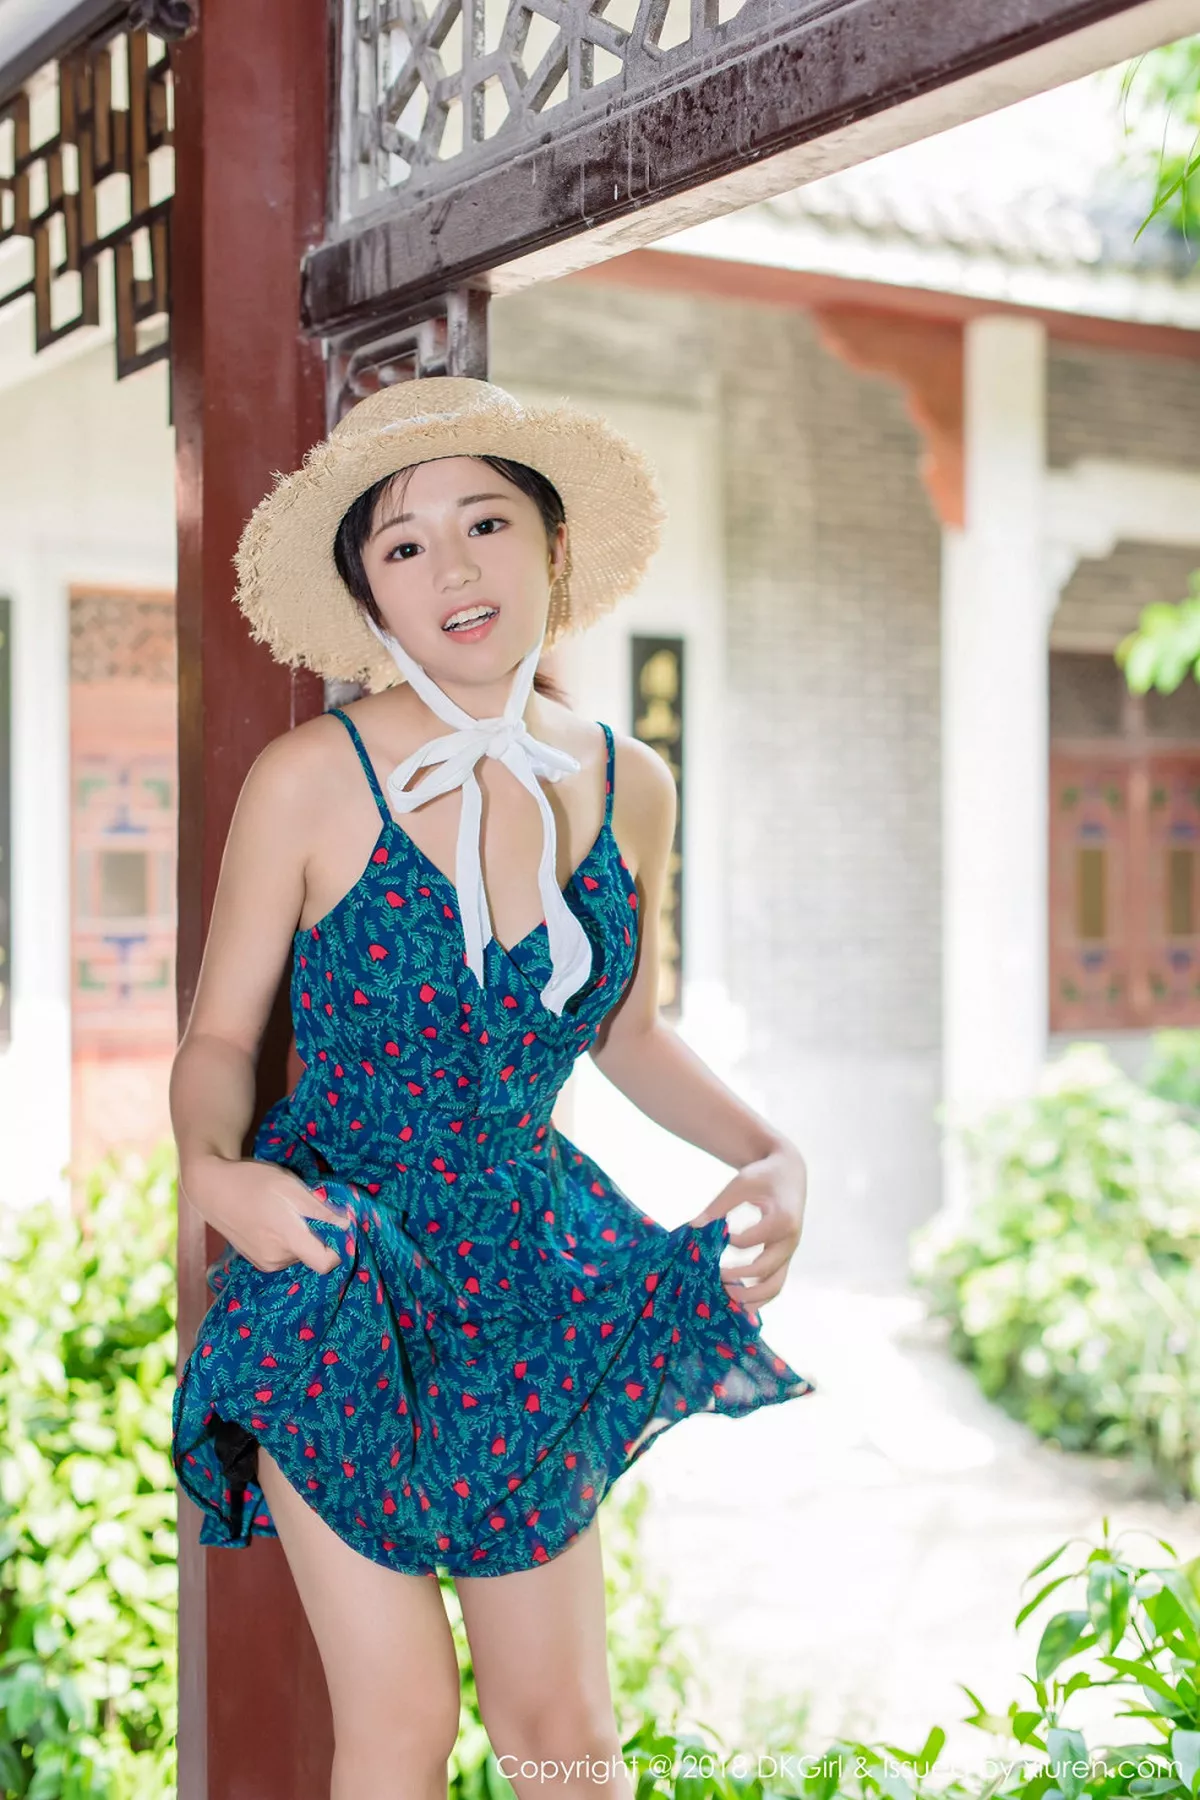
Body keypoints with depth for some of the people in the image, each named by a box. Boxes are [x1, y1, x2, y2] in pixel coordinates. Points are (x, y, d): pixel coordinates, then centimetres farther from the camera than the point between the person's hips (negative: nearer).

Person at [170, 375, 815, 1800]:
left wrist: (769, 1153, -1)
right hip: (334, 1279, -3)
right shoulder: (311, 779, -12)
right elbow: (218, 1039, -4)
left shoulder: (629, 786, 0)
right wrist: (212, 1169, -25)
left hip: (526, 1273, 3)